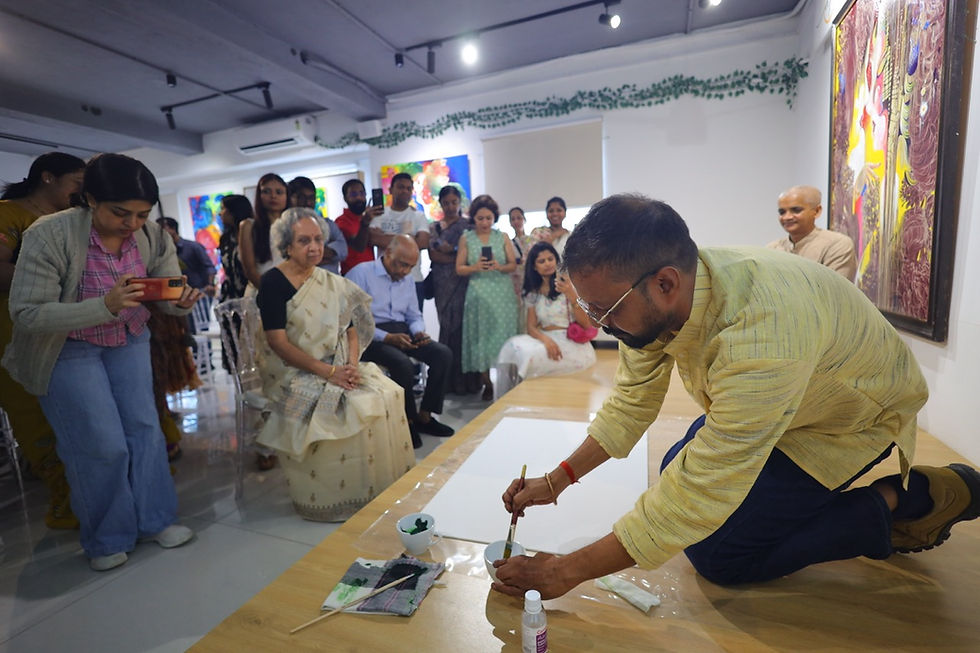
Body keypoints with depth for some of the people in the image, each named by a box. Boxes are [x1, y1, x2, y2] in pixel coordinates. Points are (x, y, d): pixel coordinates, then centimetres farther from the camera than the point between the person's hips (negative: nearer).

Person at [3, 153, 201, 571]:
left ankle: (154, 520, 25)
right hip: (67, 350, -4)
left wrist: (182, 301, -34)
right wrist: (105, 306, -39)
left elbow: (169, 292, -9)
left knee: (144, 427, 6)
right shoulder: (49, 236, -24)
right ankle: (107, 540, 23)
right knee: (103, 444, -2)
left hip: (129, 341, 4)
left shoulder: (152, 236, -13)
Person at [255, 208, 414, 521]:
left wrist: (352, 365, -11)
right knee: (352, 407, -28)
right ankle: (342, 499, -8)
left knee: (387, 394, -17)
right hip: (294, 374, -5)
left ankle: (382, 487, -2)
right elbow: (278, 342, -15)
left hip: (338, 369, 6)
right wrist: (328, 372, -21)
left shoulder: (331, 282, 10)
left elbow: (352, 330, 9)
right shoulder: (274, 283, -7)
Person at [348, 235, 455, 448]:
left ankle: (424, 416, -3)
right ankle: (407, 421, -8)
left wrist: (419, 332, -4)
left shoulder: (407, 280, 15)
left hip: (401, 331, 7)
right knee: (404, 365, -33)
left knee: (443, 354, -13)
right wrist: (388, 338, -23)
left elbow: (414, 316, 19)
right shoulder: (361, 274, -8)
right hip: (370, 336, -7)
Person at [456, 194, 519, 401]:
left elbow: (513, 265, 8)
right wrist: (475, 267, -14)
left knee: (502, 334, -2)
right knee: (481, 336, 0)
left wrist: (500, 267, -12)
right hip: (478, 295, 0)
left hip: (502, 293, 0)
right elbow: (459, 269, 5)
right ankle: (487, 384, 13)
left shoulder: (502, 237, 9)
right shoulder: (466, 239, 8)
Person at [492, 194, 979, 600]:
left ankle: (903, 498, 2)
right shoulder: (656, 298, -20)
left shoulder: (762, 337, -44)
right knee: (675, 472, 9)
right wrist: (557, 480, -12)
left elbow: (700, 498, -37)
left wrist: (569, 570, -28)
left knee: (718, 555, -10)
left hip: (853, 417, -6)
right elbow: (632, 402, -7)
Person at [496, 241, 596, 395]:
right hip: (545, 339, 4)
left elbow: (587, 325, -6)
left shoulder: (569, 284, 0)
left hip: (572, 342, -4)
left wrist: (571, 296, -22)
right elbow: (531, 327, 5)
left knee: (530, 354, -29)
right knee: (512, 347, -24)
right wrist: (546, 339, -18)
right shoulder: (533, 293, 12)